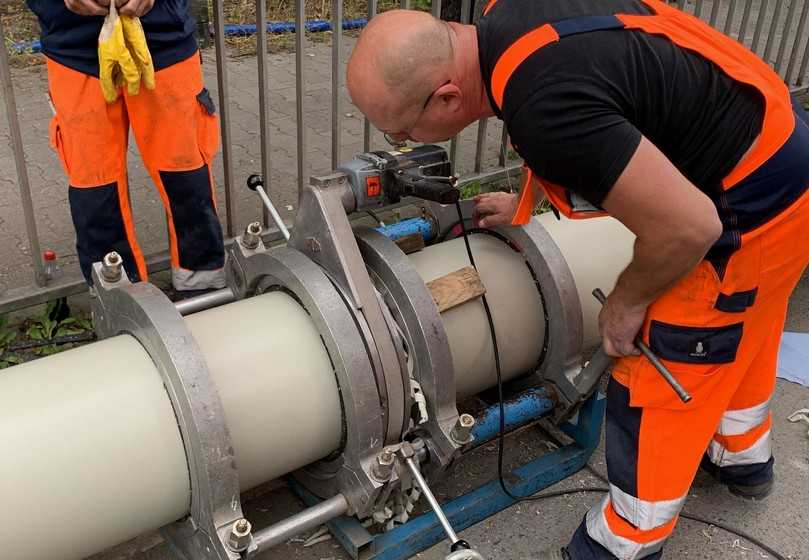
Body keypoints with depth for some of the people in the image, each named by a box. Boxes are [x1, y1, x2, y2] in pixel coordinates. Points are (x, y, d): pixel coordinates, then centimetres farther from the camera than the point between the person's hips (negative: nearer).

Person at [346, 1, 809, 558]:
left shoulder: (545, 110, -36)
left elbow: (688, 227, -31)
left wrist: (627, 302, -12)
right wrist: (525, 204, 22)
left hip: (755, 206, -9)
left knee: (659, 382, 3)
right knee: (733, 334, 29)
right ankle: (743, 458, 54)